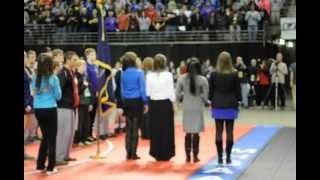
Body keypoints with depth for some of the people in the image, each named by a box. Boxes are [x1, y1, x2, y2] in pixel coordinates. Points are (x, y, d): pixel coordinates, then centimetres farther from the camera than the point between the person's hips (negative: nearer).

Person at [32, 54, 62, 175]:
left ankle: (40, 165, 20)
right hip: (50, 110, -4)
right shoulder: (53, 78, -10)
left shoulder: (35, 78, 1)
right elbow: (58, 96, -3)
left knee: (45, 137, 19)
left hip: (38, 110, 5)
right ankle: (50, 167, 7)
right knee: (52, 138, 5)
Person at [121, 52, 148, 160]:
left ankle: (128, 153, 11)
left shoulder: (123, 74, 2)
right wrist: (145, 103, -4)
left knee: (128, 128, 10)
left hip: (127, 102, 4)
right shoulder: (139, 73, -10)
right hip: (137, 101, -4)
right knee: (135, 128, 1)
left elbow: (122, 89, 6)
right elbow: (142, 89, -11)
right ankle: (133, 153, 2)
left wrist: (124, 102, 12)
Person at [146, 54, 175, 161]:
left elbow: (147, 92, -3)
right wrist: (172, 103, 5)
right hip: (166, 103, -3)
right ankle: (165, 154, 8)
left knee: (155, 129, 9)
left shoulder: (149, 76, -2)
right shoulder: (168, 75, -9)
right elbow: (171, 91, -5)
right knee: (166, 129, 5)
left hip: (154, 104, 3)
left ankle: (156, 154, 14)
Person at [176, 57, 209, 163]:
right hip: (198, 108, -2)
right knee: (196, 133, 5)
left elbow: (177, 95, -1)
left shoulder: (182, 79, -3)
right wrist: (206, 102, 12)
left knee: (188, 133, 10)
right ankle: (195, 156, 9)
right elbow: (205, 96, -9)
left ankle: (188, 156, 12)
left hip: (187, 108, 2)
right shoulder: (202, 80, -9)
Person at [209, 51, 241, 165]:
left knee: (218, 131, 4)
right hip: (231, 105, 0)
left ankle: (220, 157, 5)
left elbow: (210, 90, 1)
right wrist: (237, 100, 14)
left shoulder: (214, 74, -4)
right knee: (229, 131, 4)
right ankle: (228, 157, 5)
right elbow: (238, 90, 0)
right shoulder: (234, 74, -5)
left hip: (218, 106, 1)